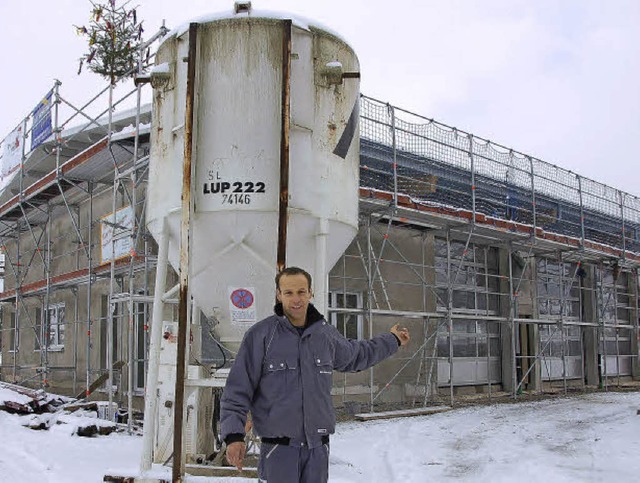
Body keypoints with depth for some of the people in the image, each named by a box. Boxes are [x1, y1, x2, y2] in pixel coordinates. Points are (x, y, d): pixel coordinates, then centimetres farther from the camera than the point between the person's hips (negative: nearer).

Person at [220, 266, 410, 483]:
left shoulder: (326, 334, 7)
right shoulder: (260, 334, -7)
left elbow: (355, 355, 28)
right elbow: (237, 390, -7)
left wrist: (391, 340, 37)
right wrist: (233, 435, -17)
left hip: (318, 447, 4)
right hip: (278, 448, -4)